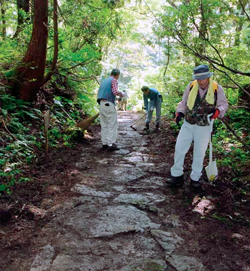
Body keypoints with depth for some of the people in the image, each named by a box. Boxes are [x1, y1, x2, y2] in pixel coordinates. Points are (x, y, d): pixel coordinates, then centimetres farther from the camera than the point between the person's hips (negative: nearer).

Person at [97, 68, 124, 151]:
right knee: (113, 125, -6)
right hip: (109, 104, -8)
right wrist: (121, 94, 4)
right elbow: (115, 92, -16)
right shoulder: (114, 80, -1)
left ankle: (105, 143, 9)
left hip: (101, 104, 8)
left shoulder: (104, 81, 22)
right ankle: (111, 144, -11)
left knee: (104, 125, 9)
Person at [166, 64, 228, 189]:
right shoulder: (191, 86, -4)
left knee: (199, 153, 8)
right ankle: (177, 175, 20)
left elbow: (224, 104, 3)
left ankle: (195, 178, 26)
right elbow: (183, 102, 9)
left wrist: (218, 111, -19)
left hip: (204, 127, -2)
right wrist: (179, 113, -7)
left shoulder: (217, 89, -8)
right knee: (179, 149, 3)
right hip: (188, 124, 2)